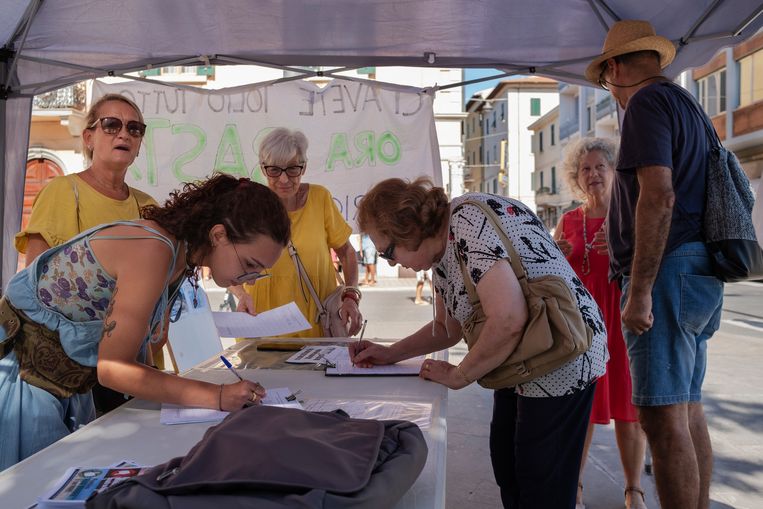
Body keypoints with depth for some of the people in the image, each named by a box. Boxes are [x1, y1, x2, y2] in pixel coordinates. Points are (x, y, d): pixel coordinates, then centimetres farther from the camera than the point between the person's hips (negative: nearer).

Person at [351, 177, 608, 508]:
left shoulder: (469, 222, -24)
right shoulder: (440, 251, 5)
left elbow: (507, 320, -32)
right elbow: (449, 327, 18)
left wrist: (458, 375, -17)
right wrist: (390, 354, 7)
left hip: (561, 365, -9)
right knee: (506, 468, 20)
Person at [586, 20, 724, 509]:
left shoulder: (648, 103, -7)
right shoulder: (687, 106, 23)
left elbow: (658, 197, -20)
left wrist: (639, 291, -21)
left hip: (669, 272, -10)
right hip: (700, 273, 10)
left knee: (663, 418, -9)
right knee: (689, 410, 14)